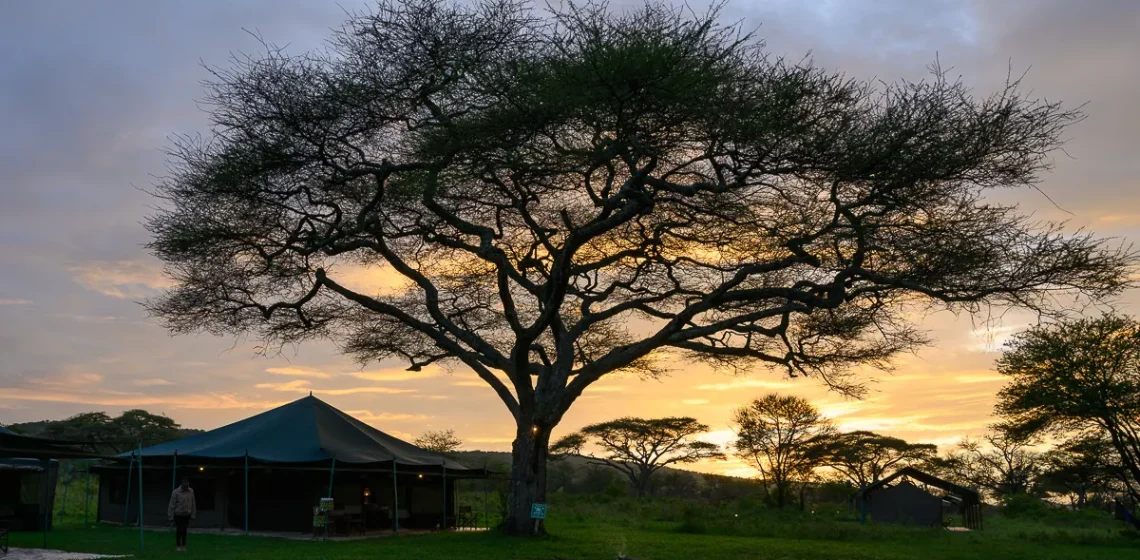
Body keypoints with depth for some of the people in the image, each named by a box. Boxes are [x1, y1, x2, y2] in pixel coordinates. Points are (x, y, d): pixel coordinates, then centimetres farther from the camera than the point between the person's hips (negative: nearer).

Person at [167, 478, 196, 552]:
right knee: (179, 530, 2)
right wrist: (171, 516, -10)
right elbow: (172, 505, -12)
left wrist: (193, 514, 4)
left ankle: (183, 546, 17)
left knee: (184, 530, 7)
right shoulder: (176, 492, -16)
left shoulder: (191, 491, -4)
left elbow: (193, 504, 3)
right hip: (178, 514, -3)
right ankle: (178, 546, 17)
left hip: (187, 515, 3)